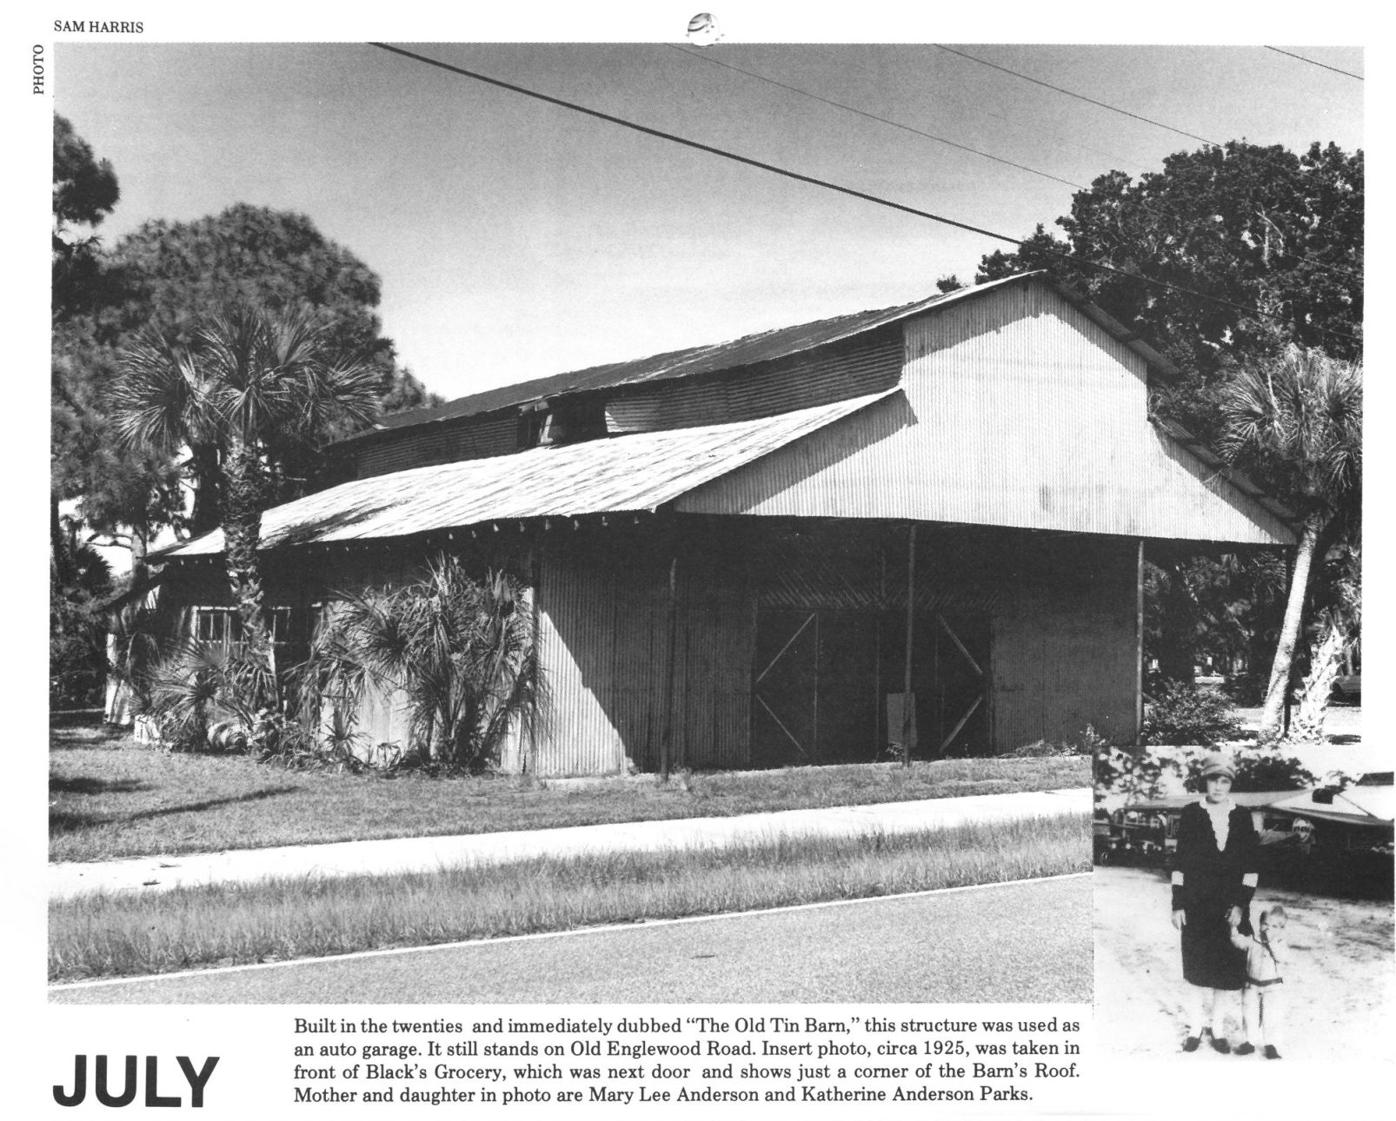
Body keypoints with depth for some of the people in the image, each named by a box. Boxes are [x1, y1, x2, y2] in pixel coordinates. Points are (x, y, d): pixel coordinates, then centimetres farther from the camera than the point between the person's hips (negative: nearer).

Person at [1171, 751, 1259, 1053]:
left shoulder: (1242, 817, 2)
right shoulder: (1191, 814, -2)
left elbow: (1250, 866, 3)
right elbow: (1180, 861, -1)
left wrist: (1242, 904, -5)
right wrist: (1177, 904, -4)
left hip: (1231, 906, 1)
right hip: (1196, 904, -1)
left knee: (1227, 969, 5)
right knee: (1197, 968, 3)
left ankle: (1216, 1026, 19)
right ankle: (1196, 1026, 16)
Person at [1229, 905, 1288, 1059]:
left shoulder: (1279, 943, -6)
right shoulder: (1253, 940, -1)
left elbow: (1282, 957, -23)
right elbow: (1238, 941, -10)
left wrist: (1272, 941, -27)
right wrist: (1235, 928, -23)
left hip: (1271, 987, -2)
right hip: (1252, 985, 2)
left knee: (1270, 1017, 0)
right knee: (1249, 1015, 8)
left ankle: (1270, 1044, 13)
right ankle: (1249, 1042, 20)